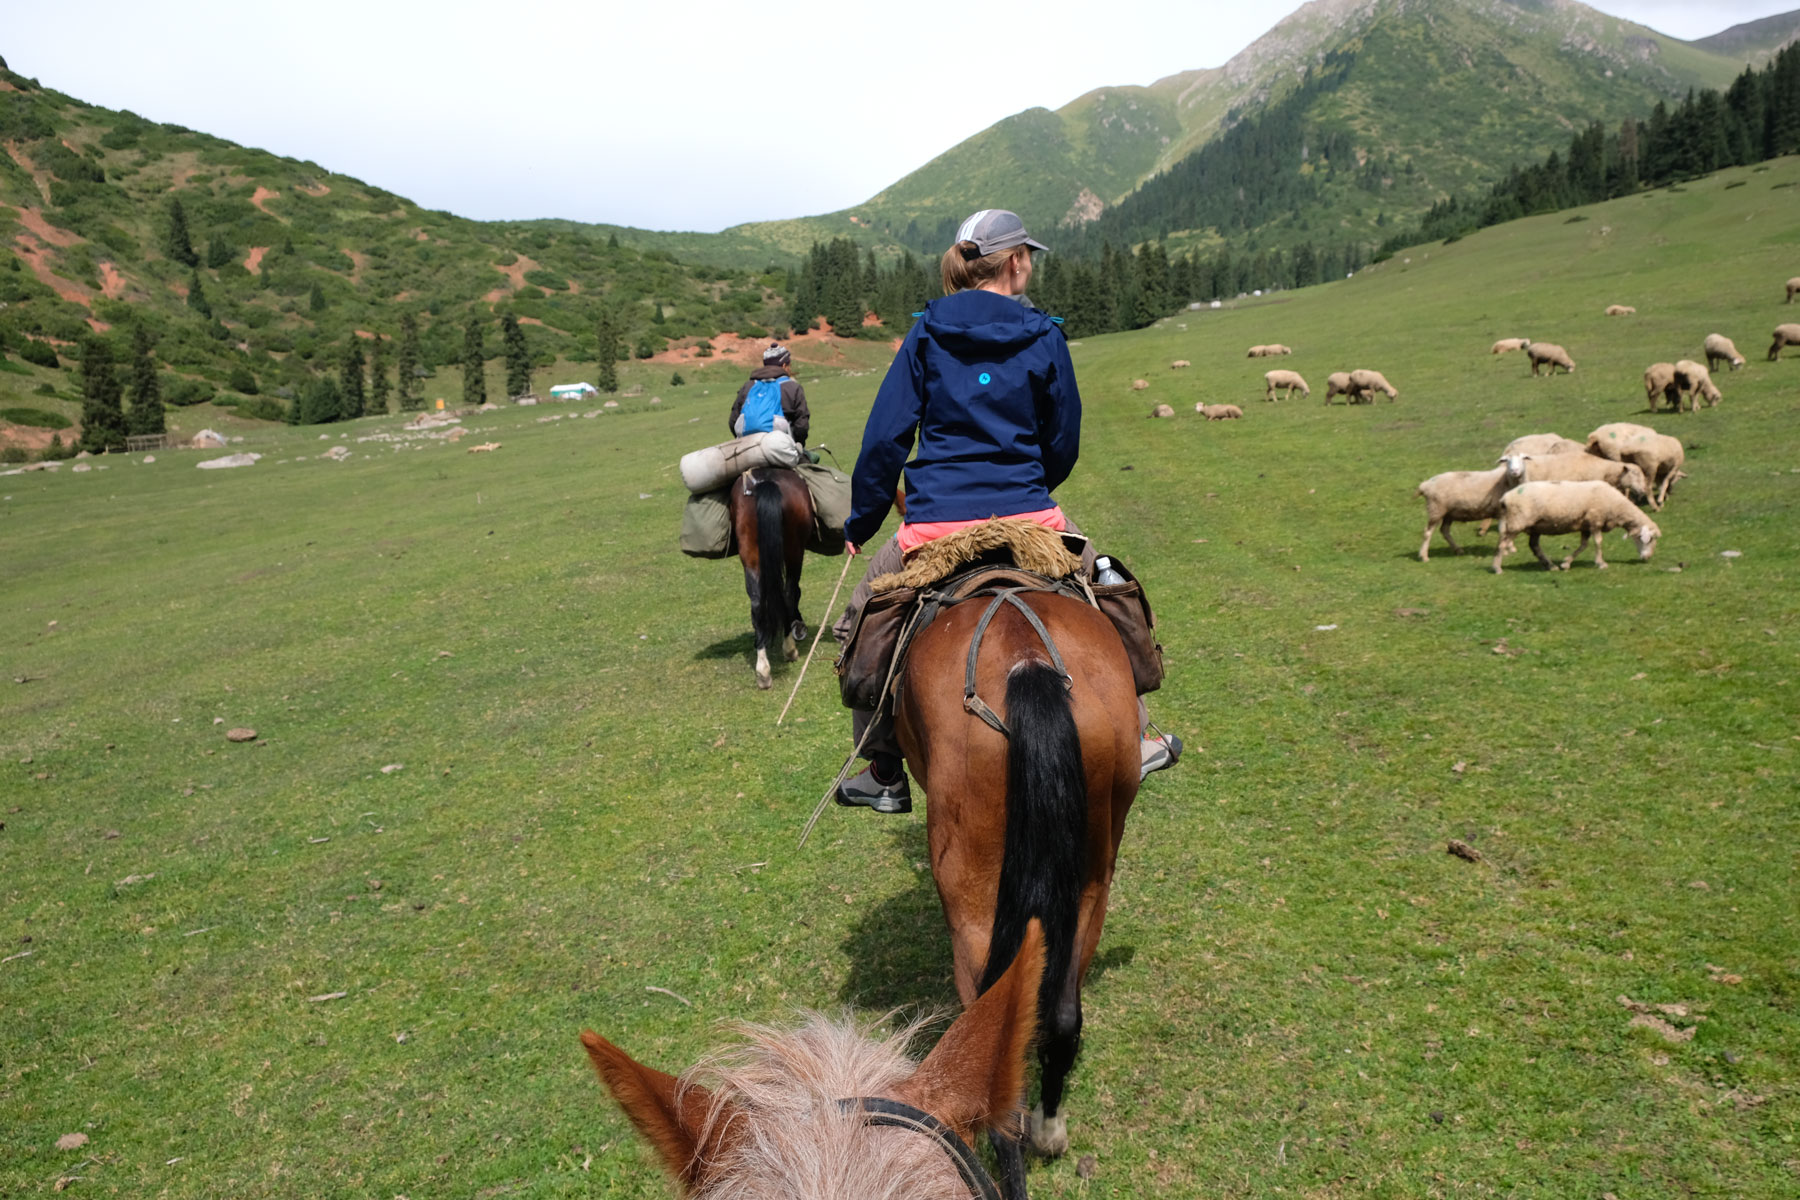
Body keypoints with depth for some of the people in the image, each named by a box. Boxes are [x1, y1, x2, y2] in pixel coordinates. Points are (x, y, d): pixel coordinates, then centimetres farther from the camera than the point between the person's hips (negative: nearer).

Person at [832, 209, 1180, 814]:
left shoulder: (926, 333, 3)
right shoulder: (1043, 337, 2)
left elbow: (885, 437, 0)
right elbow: (1064, 446, 8)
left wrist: (860, 522, 10)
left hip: (934, 523, 0)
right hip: (1028, 517, 1)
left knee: (859, 626, 21)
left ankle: (885, 774, 24)